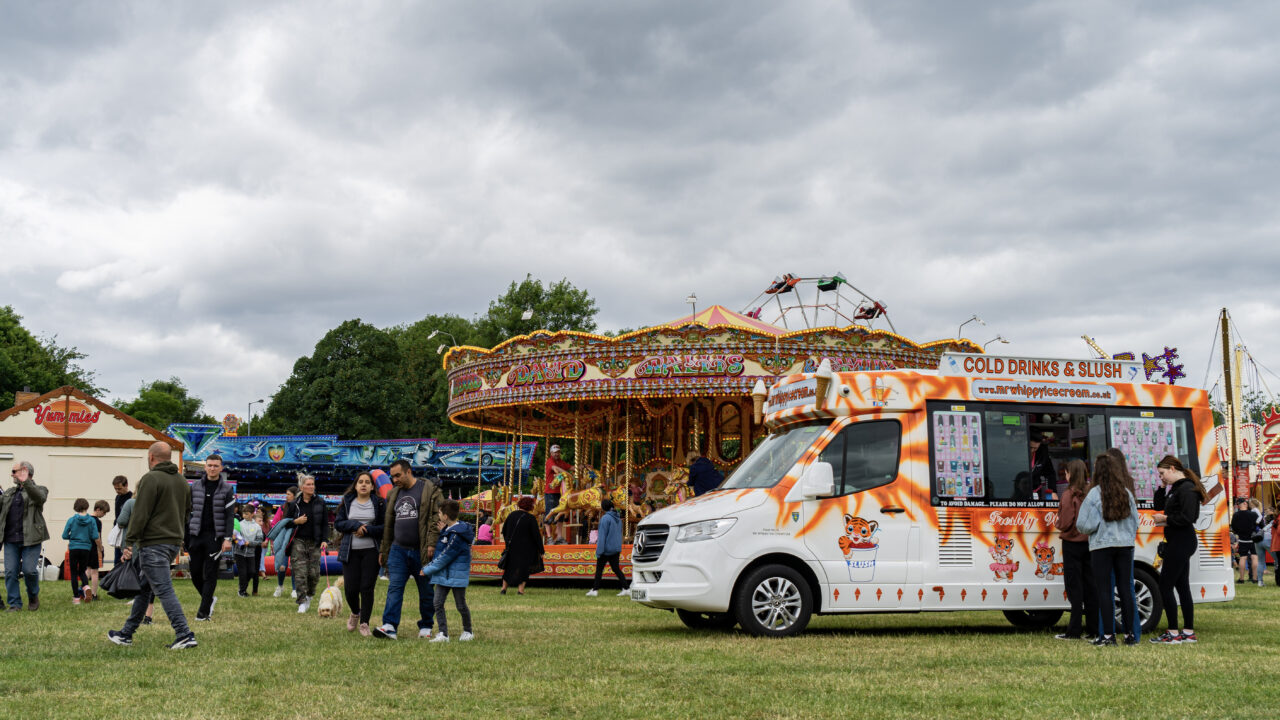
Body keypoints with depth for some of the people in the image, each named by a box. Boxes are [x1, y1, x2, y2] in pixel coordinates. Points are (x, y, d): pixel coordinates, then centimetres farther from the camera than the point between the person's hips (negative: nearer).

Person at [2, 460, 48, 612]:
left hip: (30, 539, -5)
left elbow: (40, 497, -21)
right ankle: (14, 604, 6)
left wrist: (26, 482, -35)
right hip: (10, 539, 5)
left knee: (29, 570, -9)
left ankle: (33, 597, 17)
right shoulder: (9, 492, 21)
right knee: (10, 572, -1)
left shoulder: (39, 489, 3)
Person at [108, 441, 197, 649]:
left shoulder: (151, 479, -11)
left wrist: (129, 544, -12)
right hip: (173, 543, 9)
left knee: (164, 590, -9)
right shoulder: (182, 481, 15)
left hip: (153, 544, -9)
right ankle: (127, 633, 25)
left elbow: (140, 515, -15)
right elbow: (187, 514, 21)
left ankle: (184, 635, -15)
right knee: (144, 588, 17)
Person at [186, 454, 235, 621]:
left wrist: (228, 538, -11)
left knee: (210, 574, -2)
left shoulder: (227, 489, 0)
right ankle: (210, 598, 28)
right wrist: (185, 535, 5)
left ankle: (204, 611, 4)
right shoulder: (195, 486, 8)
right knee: (195, 573, 5)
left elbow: (230, 516, -2)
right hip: (196, 535, 3)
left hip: (215, 537, -3)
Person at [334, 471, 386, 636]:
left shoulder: (379, 503, 3)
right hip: (350, 551, 1)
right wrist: (355, 525, -10)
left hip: (371, 551, -1)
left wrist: (366, 530, -12)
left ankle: (364, 623, 7)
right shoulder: (347, 502, 9)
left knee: (367, 588, -4)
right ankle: (355, 613, 30)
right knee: (350, 588, 0)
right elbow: (337, 524, 5)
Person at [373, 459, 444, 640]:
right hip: (398, 550, 5)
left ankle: (425, 627, 18)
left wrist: (432, 543, -19)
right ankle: (389, 626, -15)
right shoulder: (394, 494, 15)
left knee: (426, 591, 6)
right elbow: (388, 525, 21)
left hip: (422, 551, -5)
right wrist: (383, 550, 19)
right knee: (394, 588, -8)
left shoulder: (429, 490, -5)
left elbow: (438, 517, -11)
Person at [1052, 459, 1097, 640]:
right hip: (1090, 542, 5)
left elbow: (1066, 522, -14)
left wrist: (1057, 524, 6)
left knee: (1074, 586, -2)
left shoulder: (1069, 494, -12)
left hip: (1072, 543, -5)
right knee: (1090, 586, 9)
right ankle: (1093, 630, 11)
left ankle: (1074, 630, -2)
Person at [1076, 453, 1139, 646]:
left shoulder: (1094, 494, -10)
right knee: (1125, 588, 8)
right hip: (1125, 544, 5)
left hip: (1102, 546, -4)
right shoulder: (1126, 493, 6)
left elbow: (1085, 525, -12)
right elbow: (1135, 521, 12)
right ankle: (1130, 634, 10)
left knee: (1104, 590, 0)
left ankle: (1108, 634, -2)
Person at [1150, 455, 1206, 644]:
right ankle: (1189, 632, 18)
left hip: (1181, 543, -11)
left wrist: (1165, 519, -13)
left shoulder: (1186, 489, -16)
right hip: (1178, 543, 11)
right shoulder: (1177, 488, 16)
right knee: (1182, 586, 13)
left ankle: (1173, 633, -4)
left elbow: (1187, 518, -23)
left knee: (1165, 587, -7)